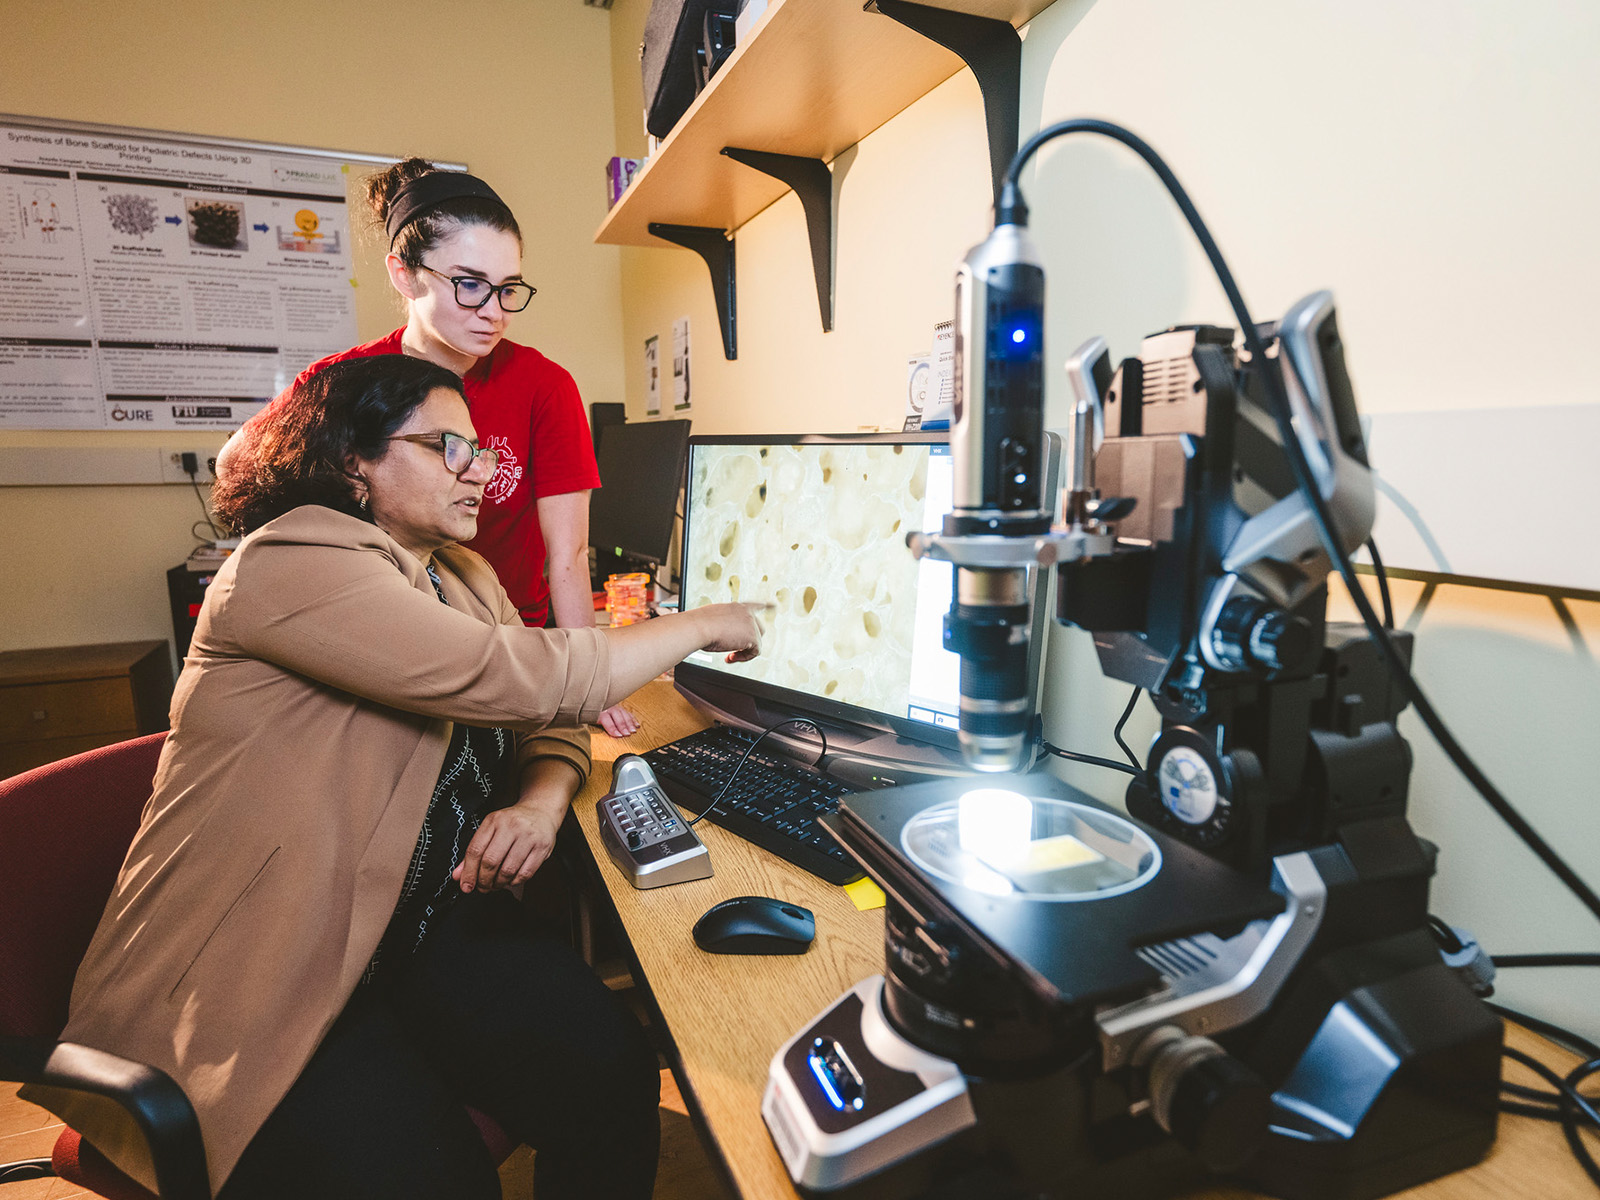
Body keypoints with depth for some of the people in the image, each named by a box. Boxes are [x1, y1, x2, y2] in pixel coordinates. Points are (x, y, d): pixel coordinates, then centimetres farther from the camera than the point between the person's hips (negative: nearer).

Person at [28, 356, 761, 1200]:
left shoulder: (461, 576, 11)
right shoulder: (292, 565, -17)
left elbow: (551, 724, 13)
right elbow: (518, 679, -27)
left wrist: (541, 802, -11)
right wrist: (698, 626, -14)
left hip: (430, 918, 7)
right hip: (257, 969, -6)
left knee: (617, 1081, -15)